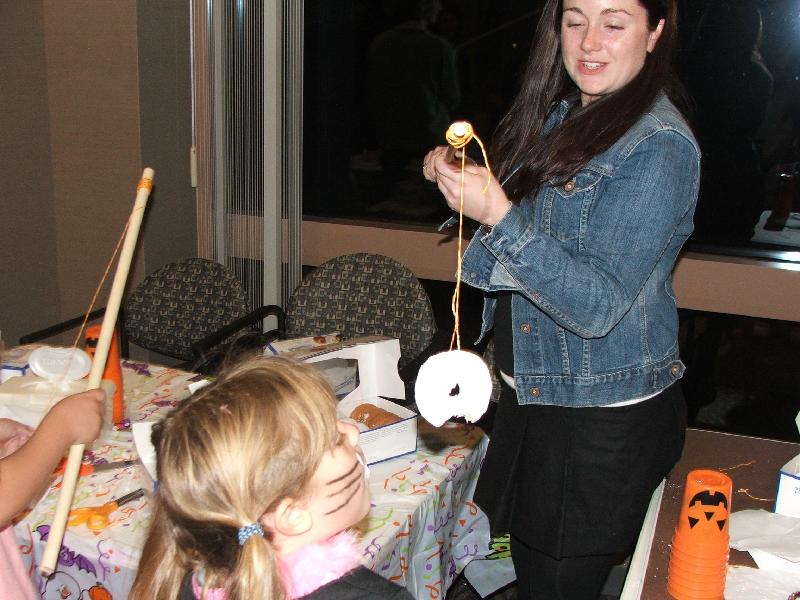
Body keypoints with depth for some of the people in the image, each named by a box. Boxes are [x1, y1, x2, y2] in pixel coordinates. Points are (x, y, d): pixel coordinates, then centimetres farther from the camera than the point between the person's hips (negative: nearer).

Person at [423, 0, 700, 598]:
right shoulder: (557, 114, 6)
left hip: (606, 419, -7)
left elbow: (598, 306, -26)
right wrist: (455, 176, -3)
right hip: (531, 388, 7)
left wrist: (498, 214, -34)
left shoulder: (660, 145, -19)